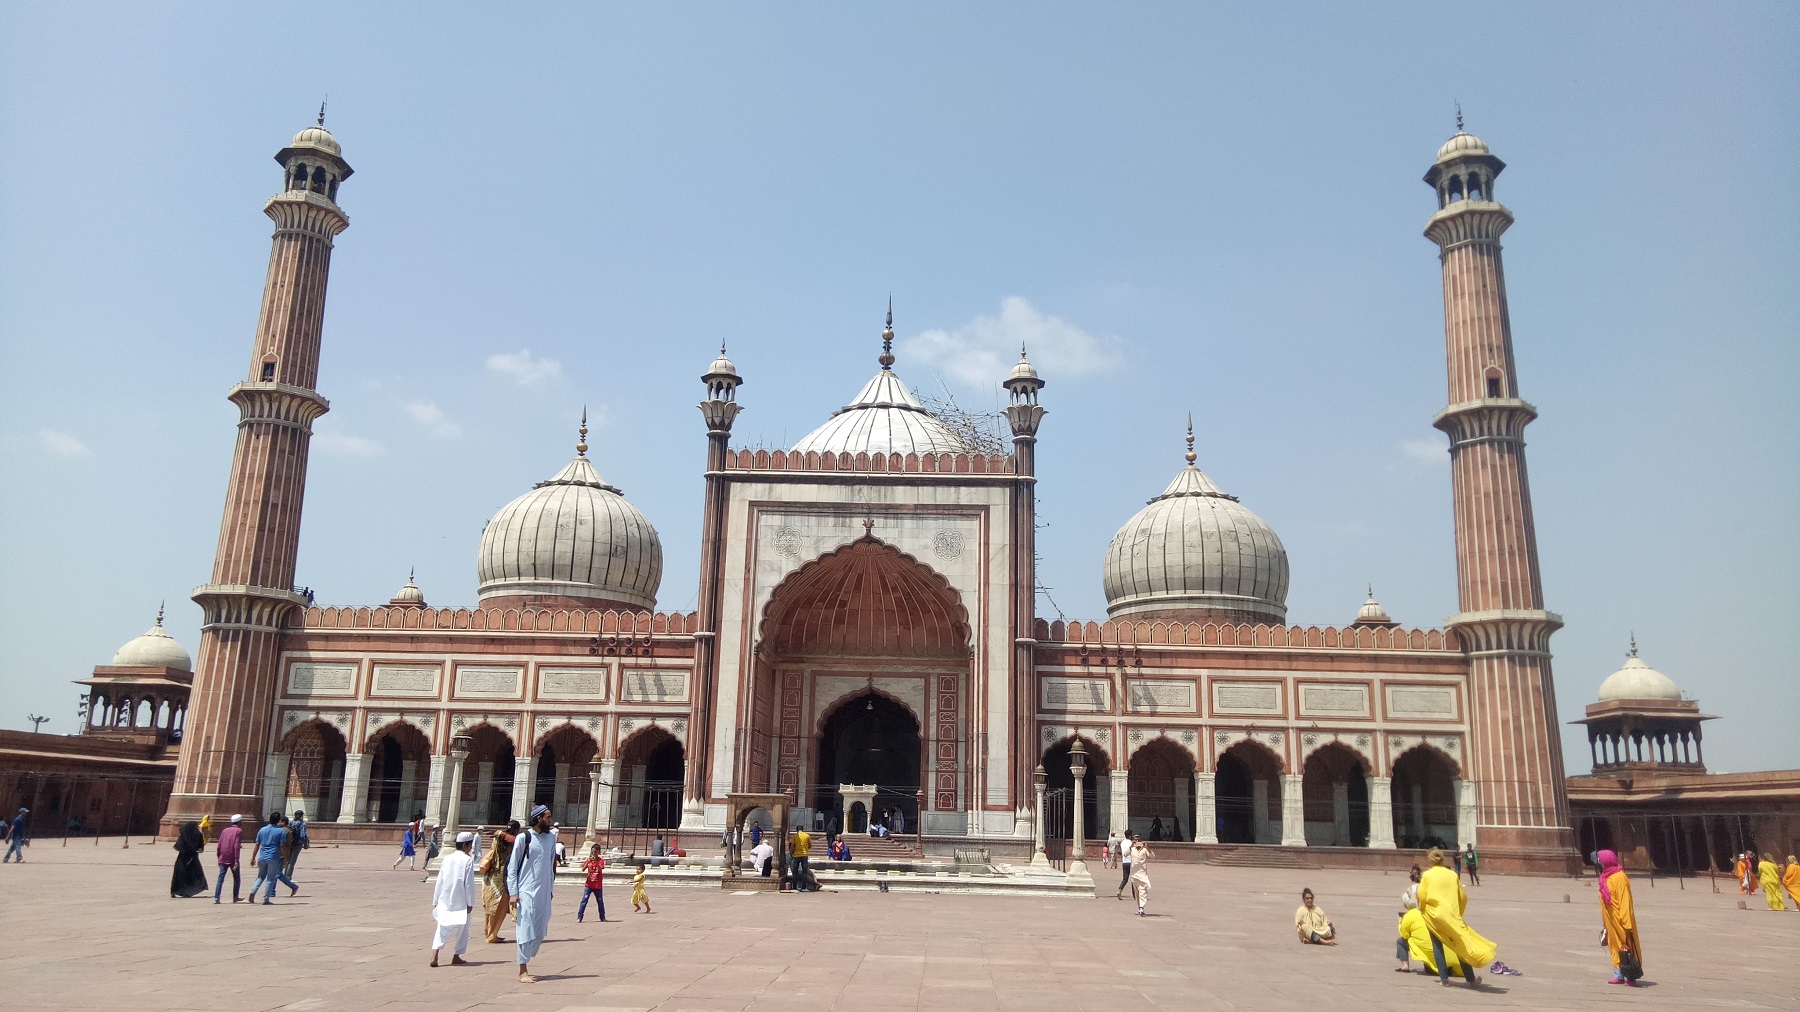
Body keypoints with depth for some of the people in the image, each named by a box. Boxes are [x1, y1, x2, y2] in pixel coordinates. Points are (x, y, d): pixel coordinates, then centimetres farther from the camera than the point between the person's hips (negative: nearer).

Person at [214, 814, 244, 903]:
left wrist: (219, 858, 20)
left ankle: (216, 898, -5)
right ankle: (235, 897, 14)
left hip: (223, 859, 5)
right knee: (236, 878, 9)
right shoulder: (239, 831, -4)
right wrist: (236, 861, -17)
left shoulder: (225, 830, 13)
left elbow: (219, 846, 11)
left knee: (221, 878, 4)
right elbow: (237, 846, -14)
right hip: (232, 859, -4)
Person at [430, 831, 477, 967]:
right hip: (460, 902, -4)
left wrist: (435, 900, 16)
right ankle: (456, 956, 14)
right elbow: (469, 883, -12)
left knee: (442, 928, 8)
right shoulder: (468, 860, -10)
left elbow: (440, 881, 9)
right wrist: (470, 903, -7)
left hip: (444, 901, 4)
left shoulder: (447, 858, 6)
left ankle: (434, 956, -8)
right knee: (462, 928, 12)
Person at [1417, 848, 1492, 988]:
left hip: (1433, 915, -2)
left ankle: (1444, 979, 3)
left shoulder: (1427, 875, -4)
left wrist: (1423, 910, 11)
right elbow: (1463, 897, 9)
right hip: (1451, 916, 2)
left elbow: (1421, 897, -9)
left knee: (1437, 946, 8)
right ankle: (1471, 979, 14)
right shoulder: (1452, 875, 4)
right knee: (1462, 946, 10)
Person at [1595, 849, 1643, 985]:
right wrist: (1605, 922, 16)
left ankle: (1631, 976, 4)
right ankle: (1619, 975, 18)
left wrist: (1626, 922, -22)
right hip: (1610, 921, 8)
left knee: (1626, 946, -2)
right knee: (1615, 947, 12)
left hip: (1620, 921, -8)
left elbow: (1625, 902, -19)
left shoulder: (1620, 877, -16)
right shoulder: (1605, 878, 10)